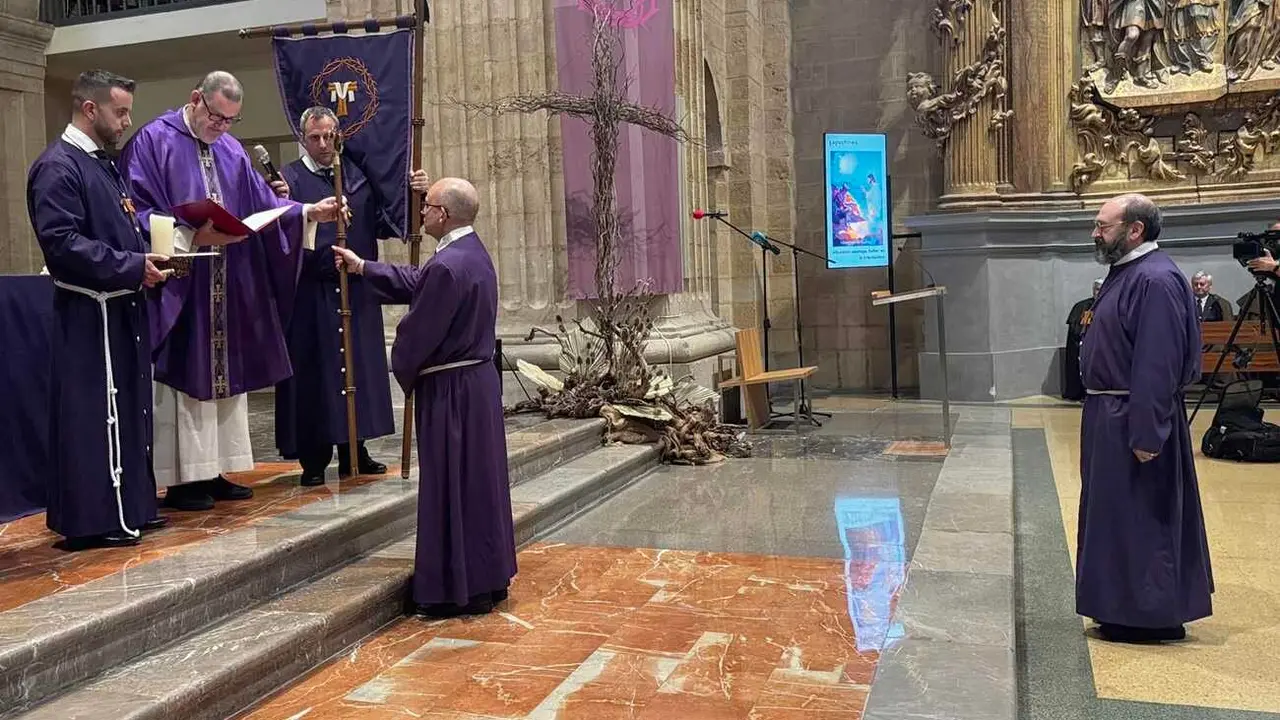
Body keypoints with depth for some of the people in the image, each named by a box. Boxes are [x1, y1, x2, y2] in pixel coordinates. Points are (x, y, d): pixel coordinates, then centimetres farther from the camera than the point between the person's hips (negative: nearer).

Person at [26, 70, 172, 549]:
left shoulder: (105, 164, 17)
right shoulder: (57, 167, -13)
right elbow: (62, 243, -21)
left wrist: (148, 260, 7)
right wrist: (133, 267, -20)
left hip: (122, 308, 10)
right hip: (90, 315, -10)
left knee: (127, 411, 14)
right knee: (93, 415, -4)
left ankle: (129, 507, 24)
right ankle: (92, 521, 5)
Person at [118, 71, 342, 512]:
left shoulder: (231, 150, 14)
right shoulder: (153, 141, -6)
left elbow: (260, 201, 8)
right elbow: (138, 211, -13)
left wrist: (308, 212, -7)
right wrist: (190, 234, -24)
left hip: (227, 286, 7)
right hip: (179, 284, -7)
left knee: (224, 373, 9)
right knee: (184, 376, -4)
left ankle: (213, 471, 17)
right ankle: (181, 479, 3)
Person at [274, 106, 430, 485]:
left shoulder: (358, 175, 11)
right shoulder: (288, 178, 0)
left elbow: (385, 222, 9)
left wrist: (413, 194, -5)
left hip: (355, 292, 4)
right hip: (310, 294, -4)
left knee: (358, 366, 9)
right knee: (312, 371, 1)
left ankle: (353, 452, 21)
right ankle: (313, 460, 11)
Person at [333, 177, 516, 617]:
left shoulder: (447, 266, -22)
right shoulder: (473, 253, 9)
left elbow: (417, 333, -16)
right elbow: (415, 283, 21)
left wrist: (402, 367, 4)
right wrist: (361, 267, 27)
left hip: (450, 391, -10)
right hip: (479, 381, 10)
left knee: (450, 486, 0)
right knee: (478, 480, 16)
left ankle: (460, 591, 9)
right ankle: (487, 578, 27)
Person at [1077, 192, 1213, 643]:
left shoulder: (1155, 280, -20)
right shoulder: (1126, 273, 13)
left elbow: (1158, 366, -25)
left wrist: (1145, 434, -26)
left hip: (1135, 420, -11)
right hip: (1111, 416, 11)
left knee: (1141, 517, -1)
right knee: (1118, 514, 17)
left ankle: (1152, 615, 11)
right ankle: (1128, 607, 29)